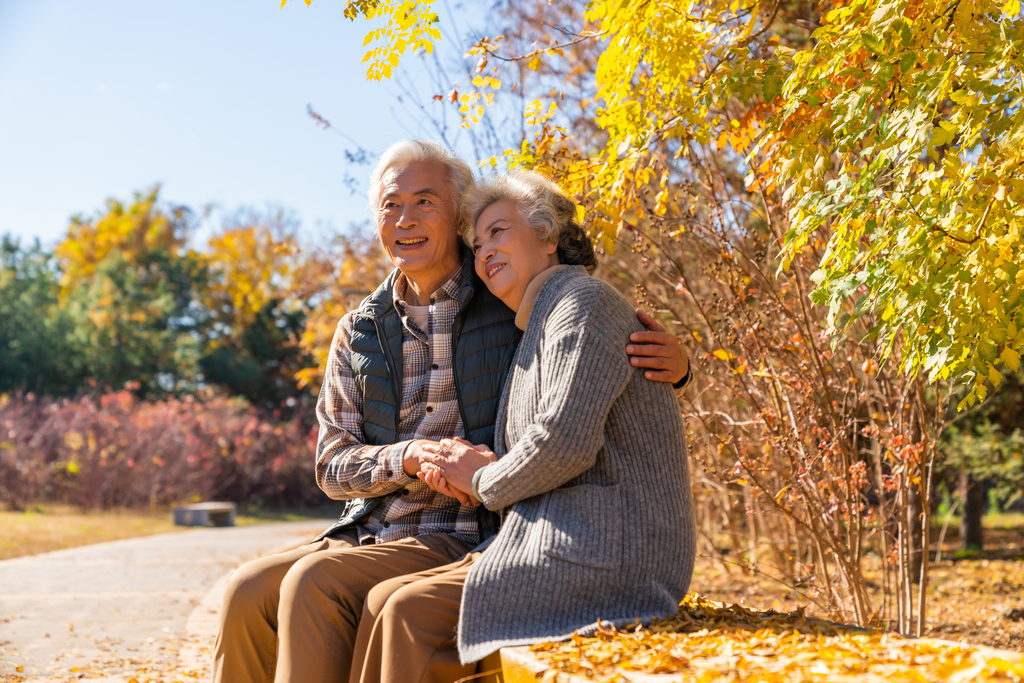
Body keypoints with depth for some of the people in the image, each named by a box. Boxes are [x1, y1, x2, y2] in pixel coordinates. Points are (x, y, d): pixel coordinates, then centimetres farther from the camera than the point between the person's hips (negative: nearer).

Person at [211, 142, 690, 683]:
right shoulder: (358, 332, 10)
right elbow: (332, 465, 7)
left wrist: (670, 359, -17)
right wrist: (408, 458, -15)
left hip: (464, 542, -4)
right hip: (369, 532, 5)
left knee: (315, 582, -27)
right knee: (248, 592, -19)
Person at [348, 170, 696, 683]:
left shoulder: (581, 301, -7)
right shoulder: (540, 329, 23)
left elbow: (565, 442, -21)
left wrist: (485, 482, -4)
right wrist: (470, 465, 2)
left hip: (610, 553, -9)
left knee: (412, 615, -18)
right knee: (384, 602, -4)